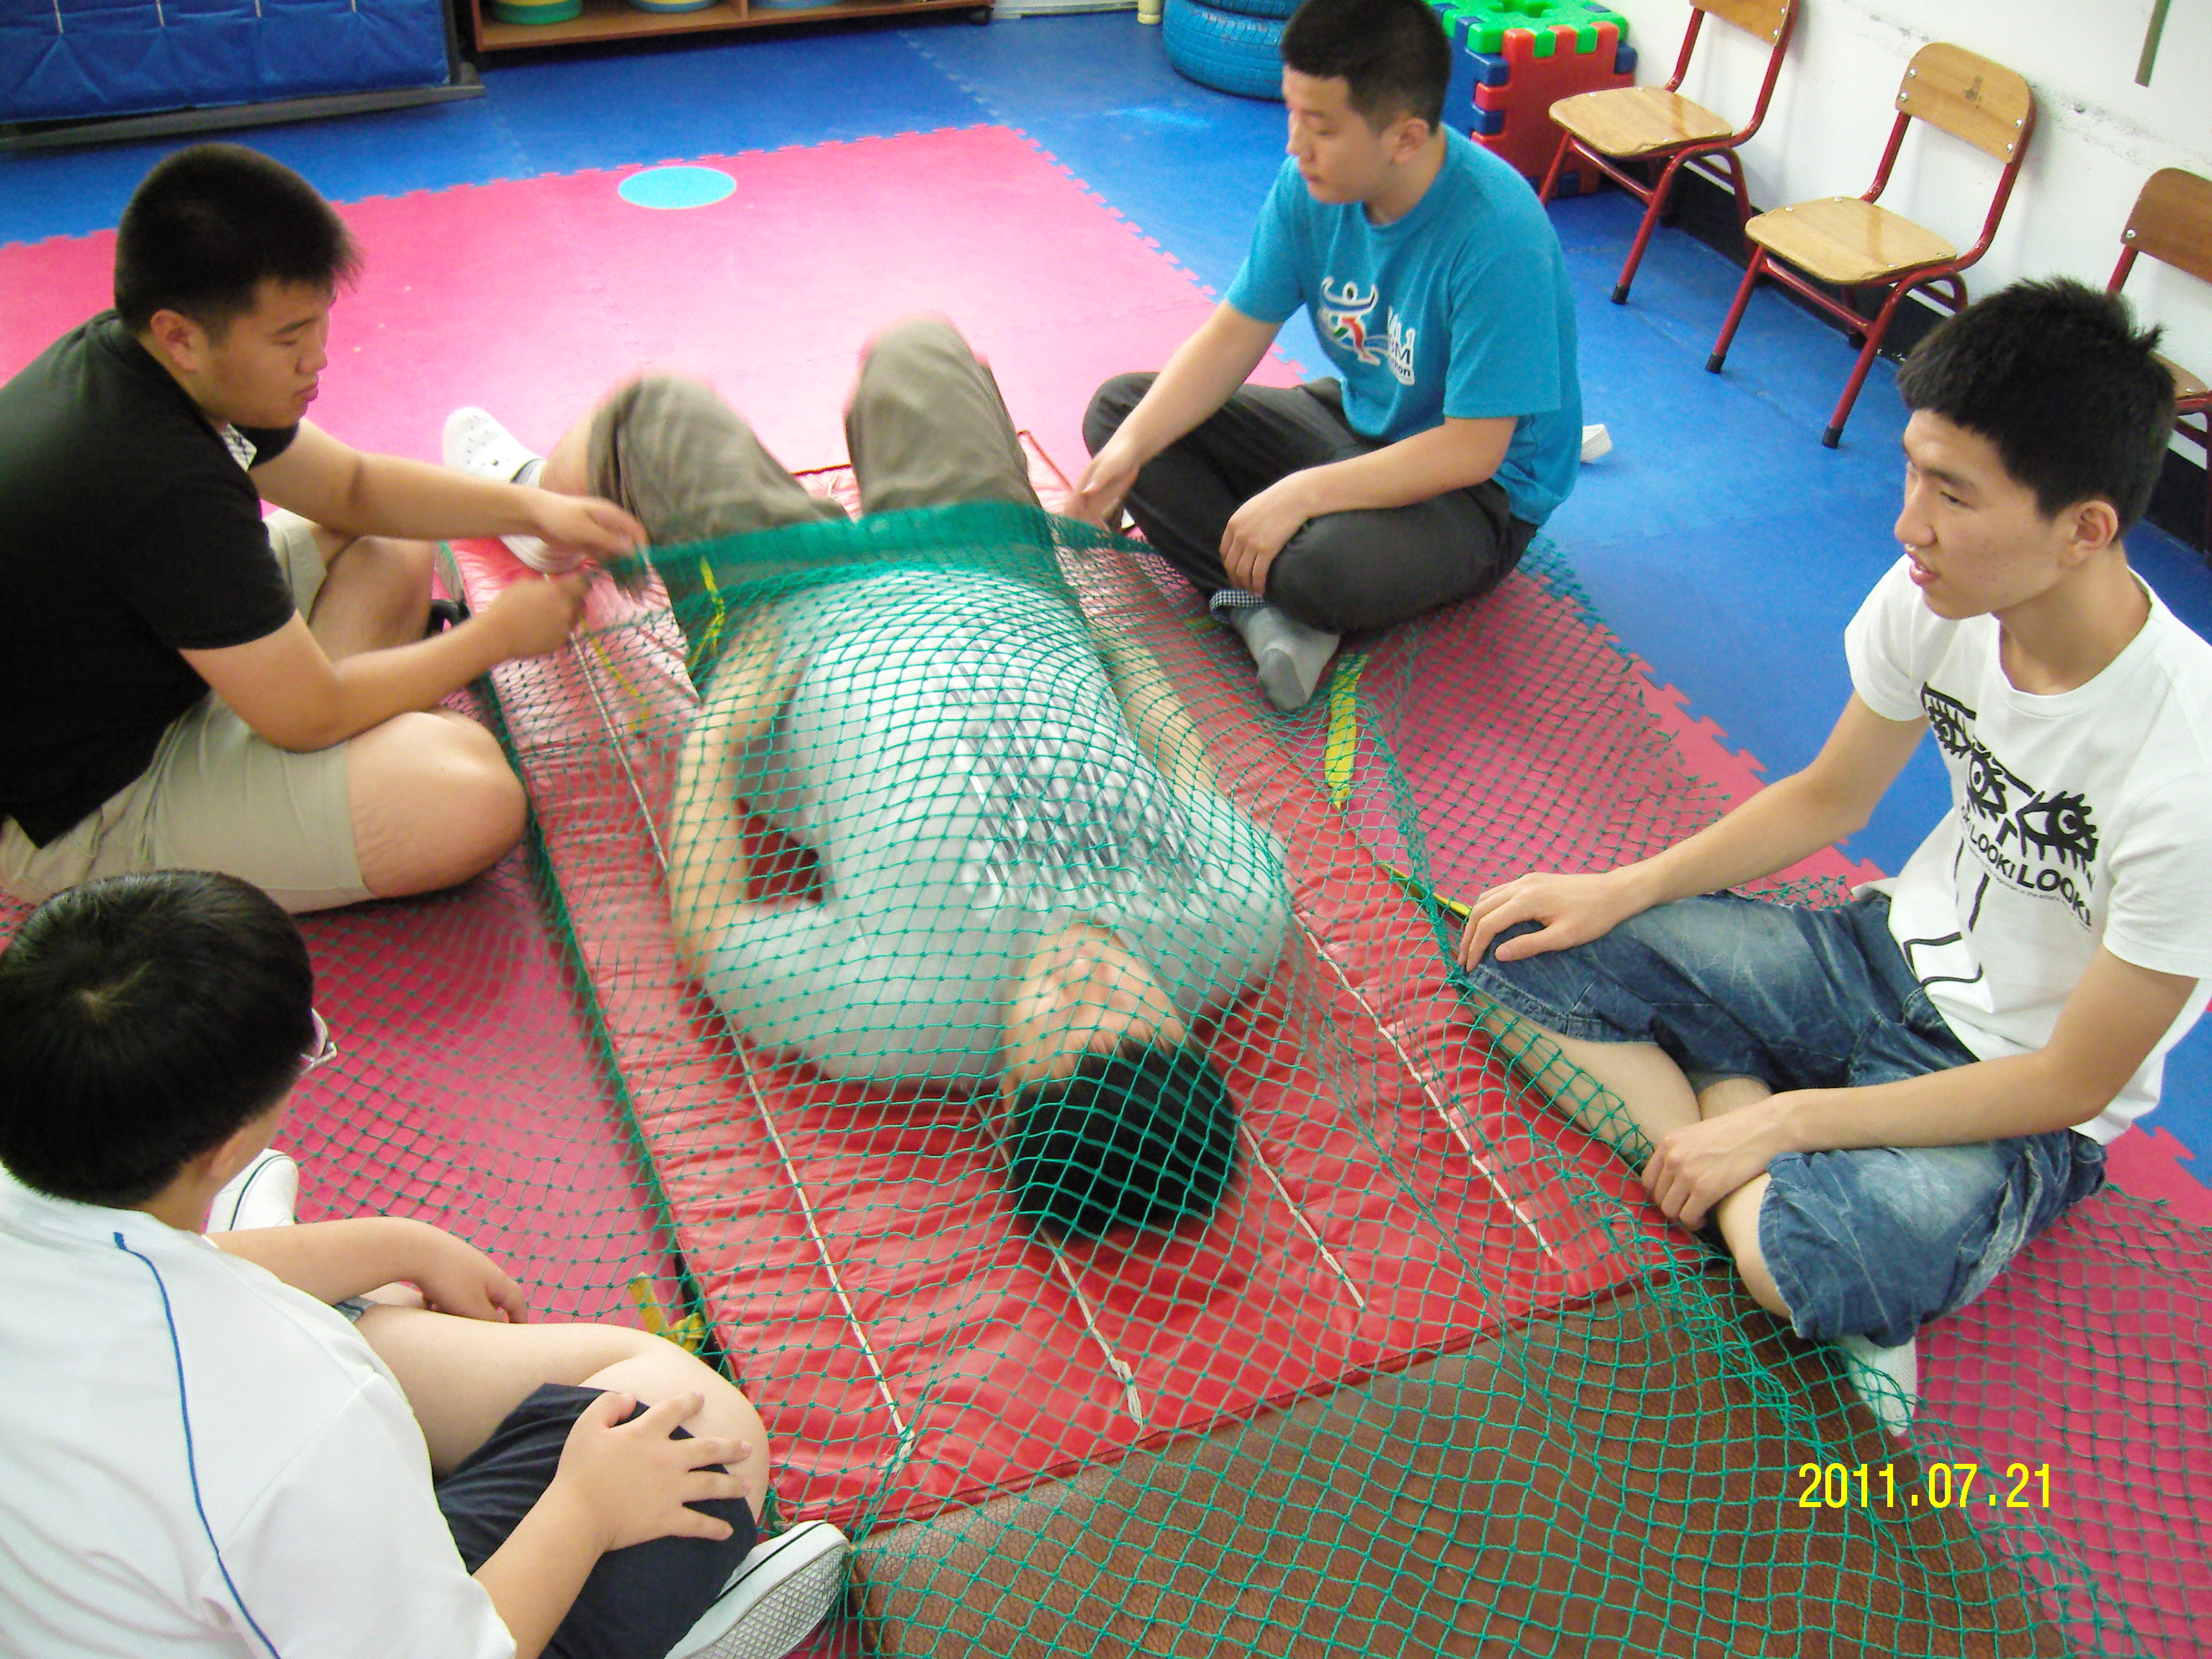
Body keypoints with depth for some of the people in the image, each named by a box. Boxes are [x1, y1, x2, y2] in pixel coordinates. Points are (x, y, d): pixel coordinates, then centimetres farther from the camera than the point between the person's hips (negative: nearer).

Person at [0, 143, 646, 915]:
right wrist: (497, 635, -11)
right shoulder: (168, 490, -34)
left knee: (392, 549, 16)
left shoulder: (124, 353, -3)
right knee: (473, 798, -27)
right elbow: (309, 714, -24)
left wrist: (534, 508, -1)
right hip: (76, 820, -10)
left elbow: (351, 486, 10)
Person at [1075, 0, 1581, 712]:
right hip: (1354, 419, 8)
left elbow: (1473, 448, -29)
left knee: (1323, 566, -41)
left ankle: (1270, 598, -3)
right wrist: (1132, 447, -18)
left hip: (1480, 490, -8)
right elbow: (1233, 334, -4)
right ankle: (1267, 607, -22)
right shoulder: (1311, 184, -11)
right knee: (1118, 407, -6)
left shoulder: (1496, 233, -30)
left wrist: (1299, 494, -34)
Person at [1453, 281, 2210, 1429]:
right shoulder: (1935, 597, -14)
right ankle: (1768, 1204, -15)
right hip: (1890, 952, 7)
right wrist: (1623, 892, -5)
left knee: (1799, 1256, -40)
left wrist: (1779, 1125, -21)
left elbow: (2074, 1082, -21)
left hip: (2021, 1103, -7)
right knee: (1517, 951, -10)